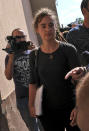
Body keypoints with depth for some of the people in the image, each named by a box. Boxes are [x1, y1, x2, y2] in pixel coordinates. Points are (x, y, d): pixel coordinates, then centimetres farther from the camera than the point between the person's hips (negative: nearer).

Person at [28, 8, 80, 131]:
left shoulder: (69, 50, -6)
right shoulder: (34, 55, 3)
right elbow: (33, 83, 9)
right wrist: (31, 105, -1)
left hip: (70, 108, -2)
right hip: (47, 111, 2)